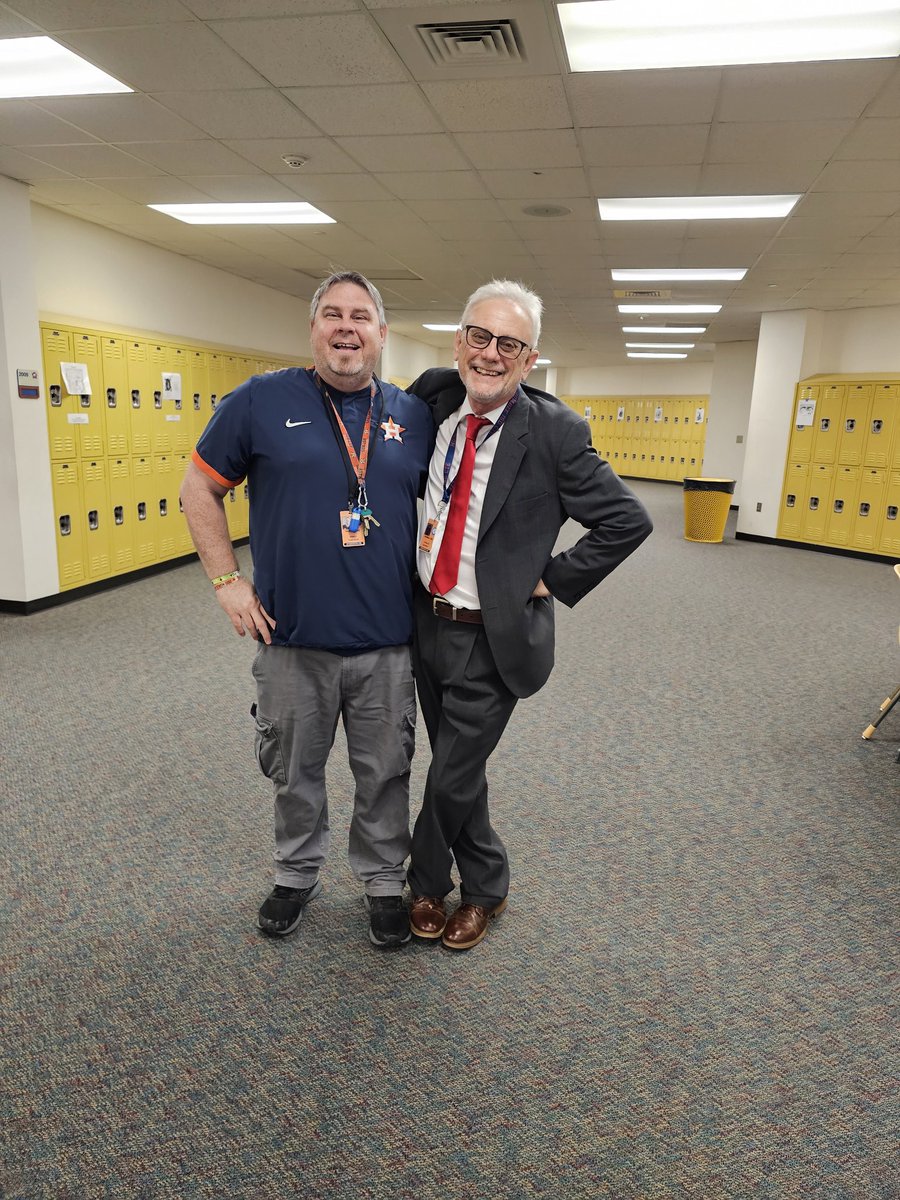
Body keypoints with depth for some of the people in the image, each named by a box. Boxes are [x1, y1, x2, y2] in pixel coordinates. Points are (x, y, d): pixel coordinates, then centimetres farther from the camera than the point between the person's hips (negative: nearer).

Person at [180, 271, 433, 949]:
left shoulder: (413, 415, 4)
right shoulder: (263, 401, -4)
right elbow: (201, 489, 3)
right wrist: (227, 581, -3)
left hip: (387, 643, 2)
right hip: (291, 640, -1)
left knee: (385, 774, 14)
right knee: (295, 772, 17)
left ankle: (384, 882, 37)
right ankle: (297, 876, 41)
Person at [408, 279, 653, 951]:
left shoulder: (554, 431, -15)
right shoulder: (433, 397, -1)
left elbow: (629, 520, -10)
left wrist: (551, 580, -10)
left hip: (491, 639, -5)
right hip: (426, 621, 5)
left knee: (450, 780, 4)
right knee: (456, 769, 18)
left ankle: (429, 883, 35)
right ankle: (485, 886, 42)